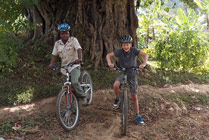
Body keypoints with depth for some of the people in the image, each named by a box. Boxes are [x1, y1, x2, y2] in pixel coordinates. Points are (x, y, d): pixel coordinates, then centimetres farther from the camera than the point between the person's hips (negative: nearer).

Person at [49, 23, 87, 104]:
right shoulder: (57, 43, 4)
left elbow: (79, 49, -21)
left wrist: (79, 58, -40)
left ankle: (83, 97, -6)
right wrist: (51, 63, -10)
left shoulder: (73, 40, -8)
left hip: (74, 66, -5)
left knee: (74, 82, -27)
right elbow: (54, 55, 7)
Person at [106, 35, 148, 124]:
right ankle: (117, 99, -1)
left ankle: (137, 116, 18)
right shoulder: (119, 51, -15)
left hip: (132, 74, 0)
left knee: (134, 96, 3)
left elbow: (145, 55, -23)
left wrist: (144, 64, -40)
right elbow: (108, 55, -12)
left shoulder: (134, 50, -17)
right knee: (115, 85, -32)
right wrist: (109, 63, -31)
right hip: (123, 73, 0)